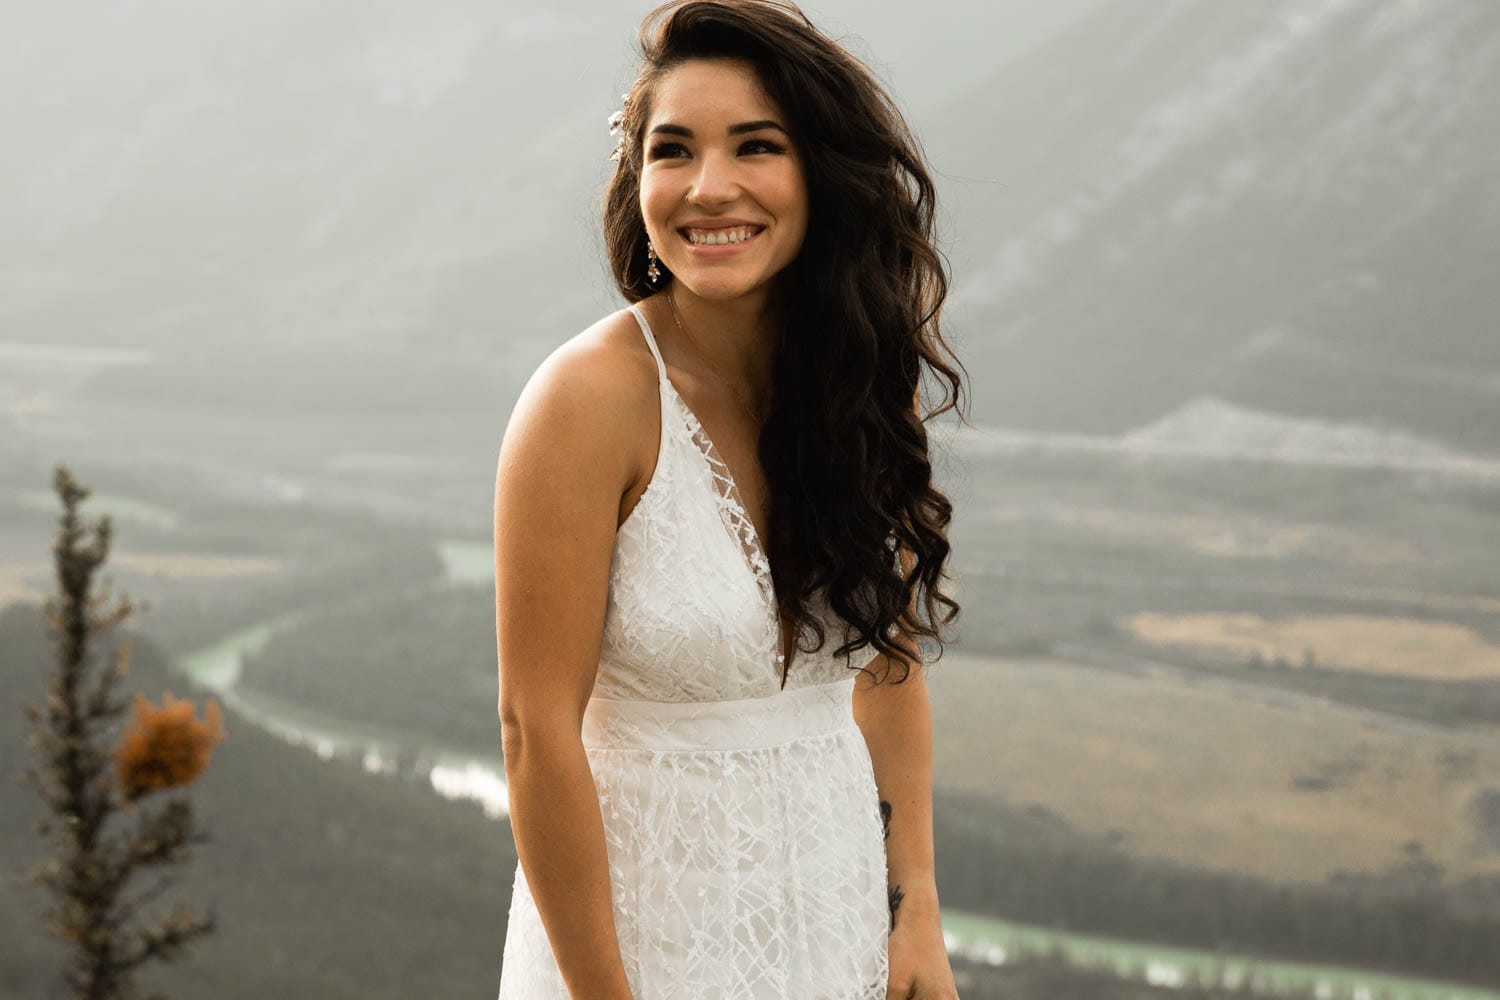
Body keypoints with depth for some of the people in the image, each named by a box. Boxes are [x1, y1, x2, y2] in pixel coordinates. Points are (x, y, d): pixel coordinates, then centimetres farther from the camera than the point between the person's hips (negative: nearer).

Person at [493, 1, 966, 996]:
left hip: (838, 896, 5)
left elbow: (888, 668, 6)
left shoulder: (871, 380, -2)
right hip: (645, 914, -5)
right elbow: (538, 730, -18)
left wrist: (918, 914, 0)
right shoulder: (592, 398, -18)